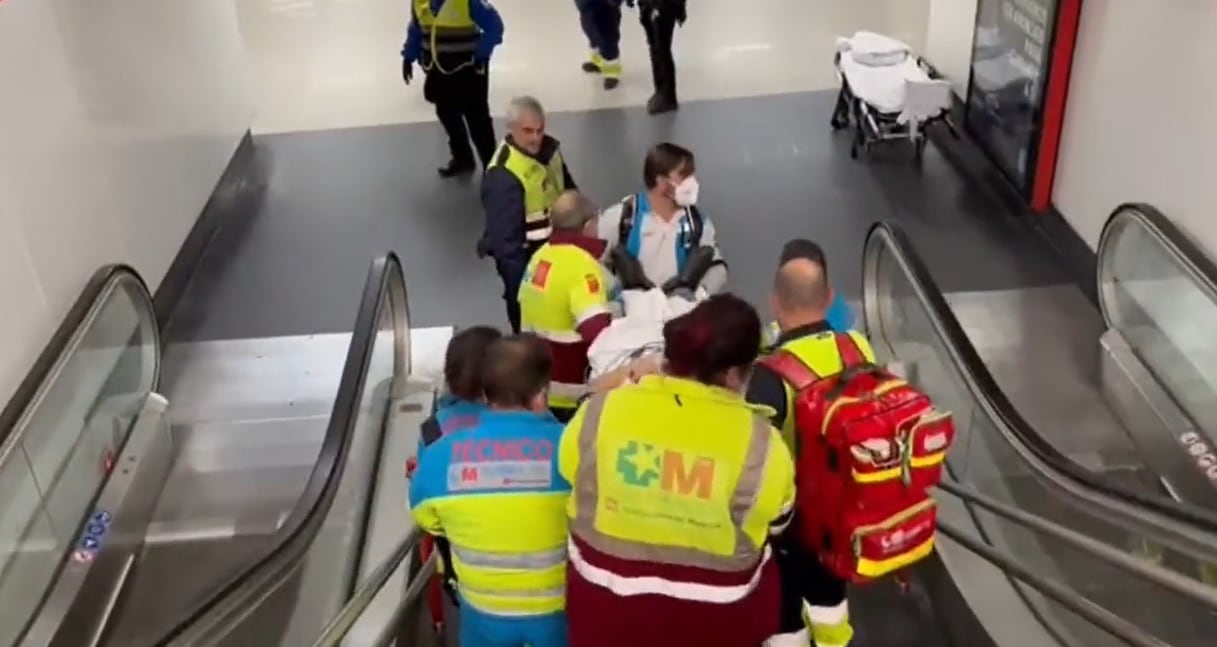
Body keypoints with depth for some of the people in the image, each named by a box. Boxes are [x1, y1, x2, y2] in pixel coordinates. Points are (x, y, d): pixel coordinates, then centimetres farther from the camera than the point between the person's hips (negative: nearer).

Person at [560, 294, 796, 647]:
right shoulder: (756, 440, -23)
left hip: (608, 604, 2)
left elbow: (569, 470, 0)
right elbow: (776, 519, -6)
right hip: (712, 619, -1)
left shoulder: (603, 409, -18)